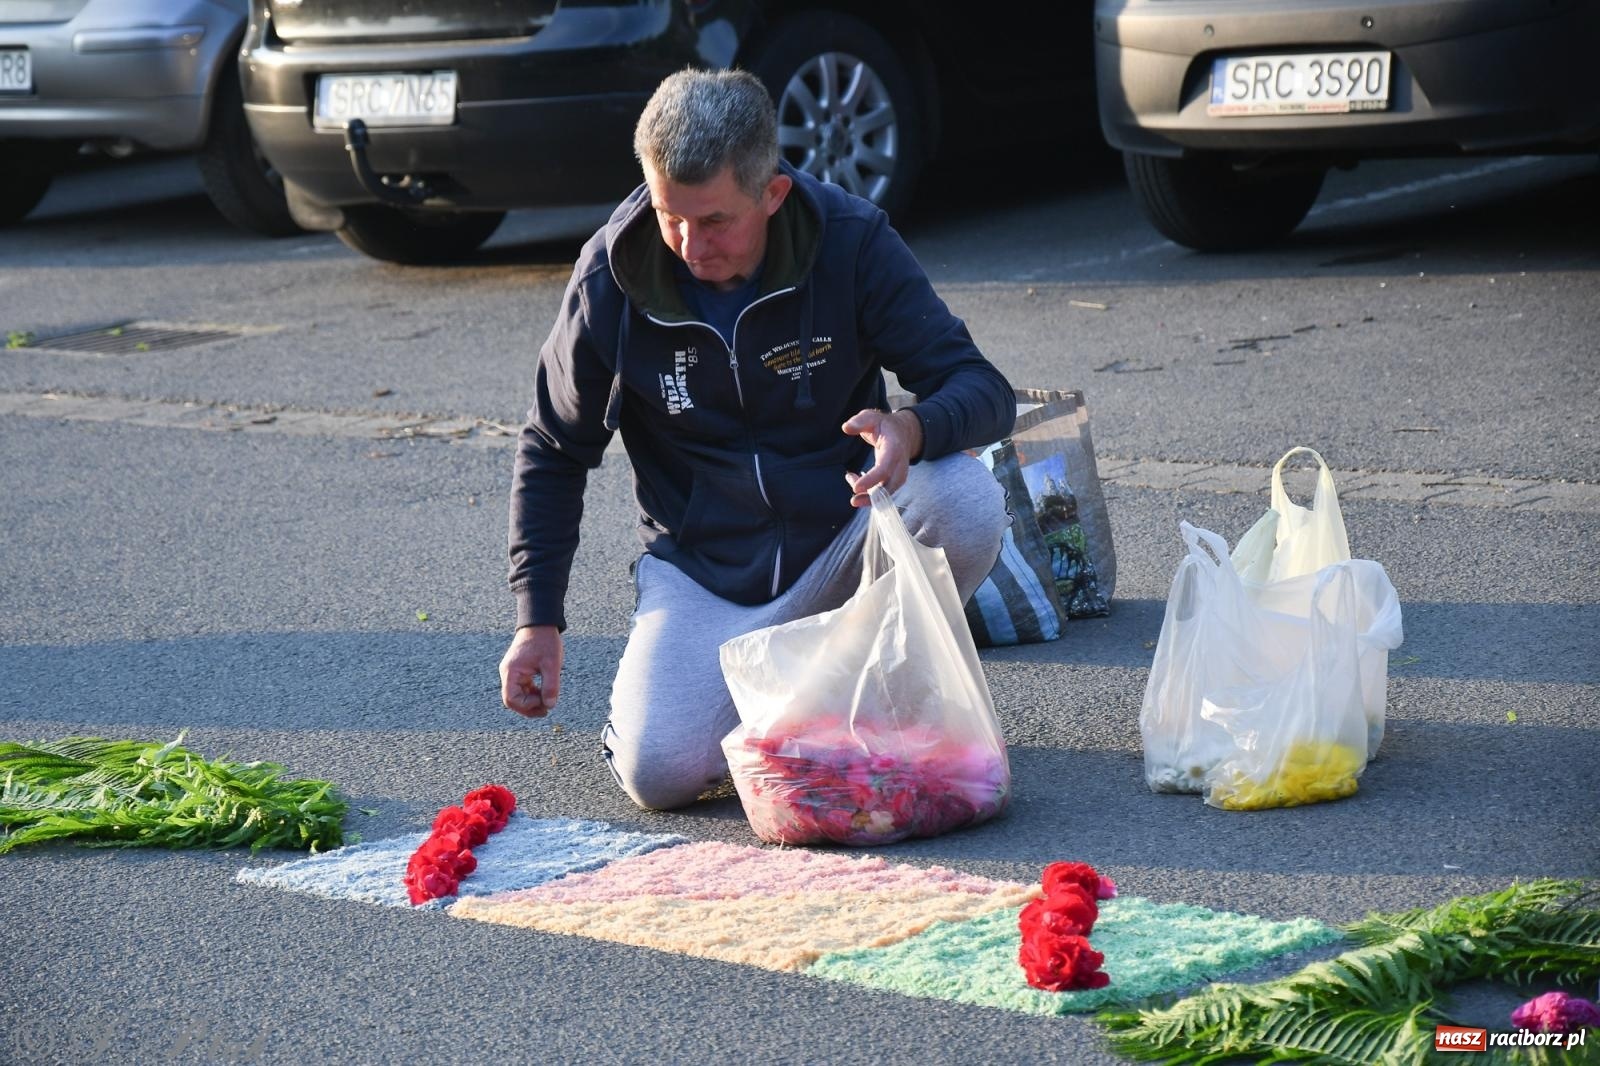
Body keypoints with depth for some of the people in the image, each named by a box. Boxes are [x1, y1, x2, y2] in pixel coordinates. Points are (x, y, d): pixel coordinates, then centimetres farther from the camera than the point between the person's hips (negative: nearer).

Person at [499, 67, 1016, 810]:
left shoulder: (851, 242, -14)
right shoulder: (613, 275, -11)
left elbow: (984, 390, -13)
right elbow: (553, 453, 4)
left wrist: (913, 429, -38)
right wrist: (537, 621, 0)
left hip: (841, 539, 0)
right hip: (703, 572, 0)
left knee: (969, 505, -31)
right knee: (659, 770, -24)